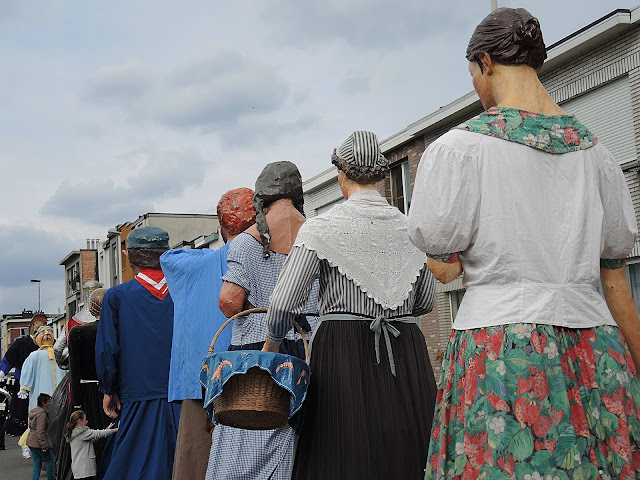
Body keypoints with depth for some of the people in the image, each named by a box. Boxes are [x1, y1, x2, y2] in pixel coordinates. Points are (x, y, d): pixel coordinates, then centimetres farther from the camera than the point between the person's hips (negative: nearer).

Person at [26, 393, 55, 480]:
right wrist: (44, 445, -22)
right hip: (38, 443, -9)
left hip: (31, 442, 9)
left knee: (37, 463, 13)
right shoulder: (42, 414, -20)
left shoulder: (33, 412, 12)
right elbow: (40, 431, -25)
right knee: (50, 461, 6)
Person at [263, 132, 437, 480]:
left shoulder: (321, 228, -5)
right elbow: (425, 302, 14)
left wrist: (271, 344, 9)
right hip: (408, 356, 3)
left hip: (343, 352, -3)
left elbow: (283, 305, -10)